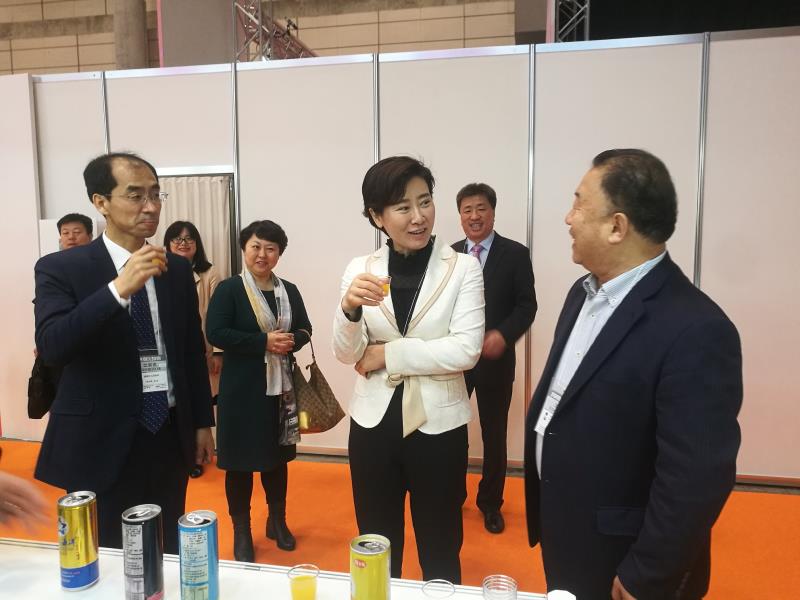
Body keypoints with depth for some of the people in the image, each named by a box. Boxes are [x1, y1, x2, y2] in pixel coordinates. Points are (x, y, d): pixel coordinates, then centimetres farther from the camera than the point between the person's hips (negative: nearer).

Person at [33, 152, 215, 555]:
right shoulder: (61, 268, -7)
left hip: (170, 435, 4)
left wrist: (202, 422, 10)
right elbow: (51, 347, -21)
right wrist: (119, 288, -31)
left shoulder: (177, 269, 5)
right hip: (102, 440, -3)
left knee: (170, 554, 15)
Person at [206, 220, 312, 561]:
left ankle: (277, 521, 34)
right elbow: (216, 333, -15)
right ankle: (241, 531, 24)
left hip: (281, 387, 4)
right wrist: (264, 342, -21)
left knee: (278, 456, 16)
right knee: (241, 461, 6)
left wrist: (291, 341, -11)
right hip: (242, 389, -4)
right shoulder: (229, 289, -6)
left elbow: (305, 329, 12)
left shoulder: (289, 291, 7)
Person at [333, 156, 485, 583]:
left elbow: (466, 350, -16)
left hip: (437, 426, -2)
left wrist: (388, 354, -13)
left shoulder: (463, 268, -8)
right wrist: (349, 309, -26)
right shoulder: (360, 269, -2)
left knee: (440, 553, 18)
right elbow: (346, 354, -6)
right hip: (373, 424, 2)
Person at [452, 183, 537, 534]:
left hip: (495, 358, -2)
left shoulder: (515, 254, -3)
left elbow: (526, 305, -5)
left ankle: (490, 503, 32)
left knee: (494, 435, 12)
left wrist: (504, 335, -22)